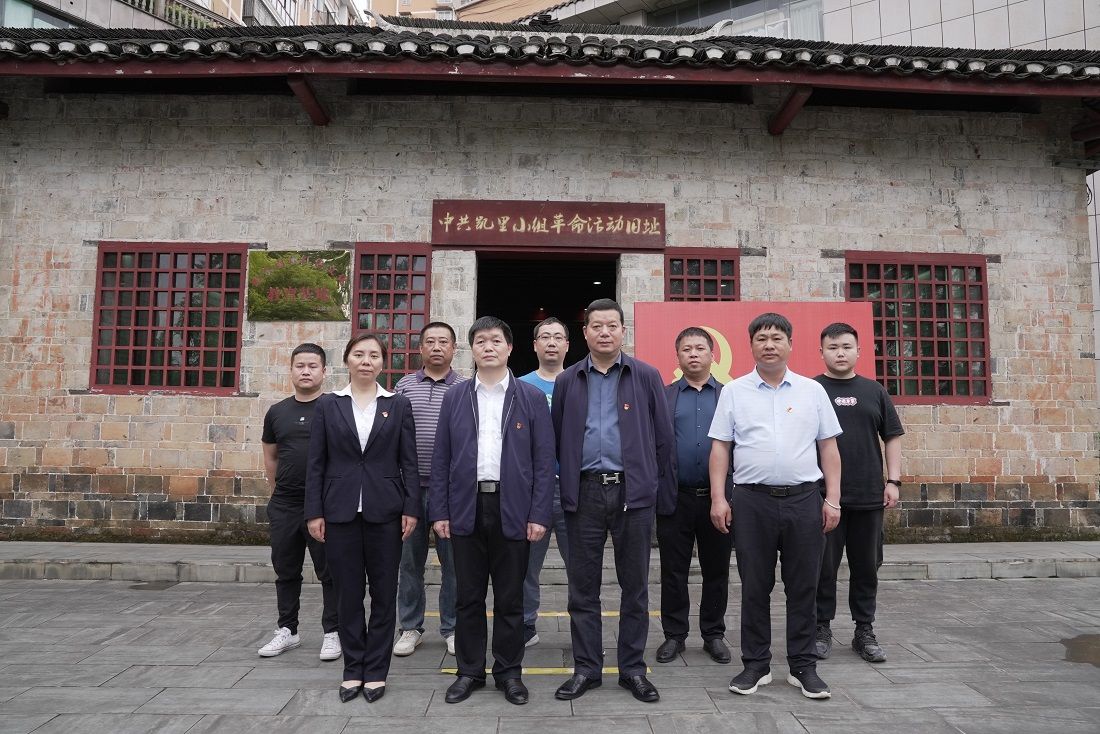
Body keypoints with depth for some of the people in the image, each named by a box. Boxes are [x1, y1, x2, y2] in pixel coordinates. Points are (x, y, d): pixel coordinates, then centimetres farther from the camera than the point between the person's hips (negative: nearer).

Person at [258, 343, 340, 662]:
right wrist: (281, 491, 16)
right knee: (286, 571, 14)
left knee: (330, 572, 4)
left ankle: (332, 633, 15)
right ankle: (287, 630, 28)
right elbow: (270, 458, 18)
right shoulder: (277, 412, 8)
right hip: (283, 505, 4)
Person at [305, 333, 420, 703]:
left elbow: (409, 462, 1)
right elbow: (316, 462, 3)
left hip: (384, 511, 0)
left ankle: (376, 670, 19)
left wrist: (411, 509, -5)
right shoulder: (328, 404, 5)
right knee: (348, 593, 8)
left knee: (383, 593, 6)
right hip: (341, 511, 1)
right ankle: (353, 669, 22)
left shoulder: (399, 404, 3)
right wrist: (314, 512, -2)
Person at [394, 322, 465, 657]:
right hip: (410, 486, 2)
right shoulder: (404, 386, 8)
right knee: (410, 560, 9)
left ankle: (452, 629, 20)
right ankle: (410, 627, 23)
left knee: (453, 561, 6)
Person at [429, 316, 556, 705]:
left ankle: (509, 671, 24)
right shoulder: (455, 397, 7)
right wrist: (439, 512, 0)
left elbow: (544, 461, -1)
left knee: (510, 598, 8)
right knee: (468, 597, 10)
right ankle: (469, 671, 25)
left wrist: (539, 515, -7)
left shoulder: (531, 397, 2)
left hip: (513, 509, -1)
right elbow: (441, 459, 6)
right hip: (465, 508, 2)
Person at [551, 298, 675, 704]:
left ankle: (633, 668, 23)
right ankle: (586, 668, 22)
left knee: (635, 585, 8)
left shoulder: (647, 377, 3)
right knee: (583, 587, 8)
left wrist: (664, 494, 1)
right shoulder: (567, 382, 7)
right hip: (584, 493, 1)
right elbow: (557, 441, 9)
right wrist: (563, 489, 6)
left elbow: (663, 438, 3)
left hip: (633, 491, -1)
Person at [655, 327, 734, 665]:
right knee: (673, 570, 8)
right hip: (674, 497, 0)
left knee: (716, 570, 11)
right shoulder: (663, 397, 6)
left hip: (718, 496, 1)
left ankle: (714, 634, 26)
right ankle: (674, 634, 21)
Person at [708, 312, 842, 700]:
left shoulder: (812, 390, 8)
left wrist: (832, 499, 2)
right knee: (754, 587, 7)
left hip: (804, 498, 1)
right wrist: (718, 499, -3)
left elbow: (828, 447, 8)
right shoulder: (734, 392, 5)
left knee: (803, 586, 8)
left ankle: (803, 666, 22)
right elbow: (720, 447, 3)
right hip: (751, 500, -1)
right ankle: (756, 665, 20)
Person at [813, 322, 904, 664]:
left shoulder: (874, 391, 9)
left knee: (866, 567, 11)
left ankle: (864, 631, 24)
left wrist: (893, 481, 2)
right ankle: (822, 627, 19)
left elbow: (892, 437, 11)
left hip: (869, 495, 3)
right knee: (824, 566, 5)